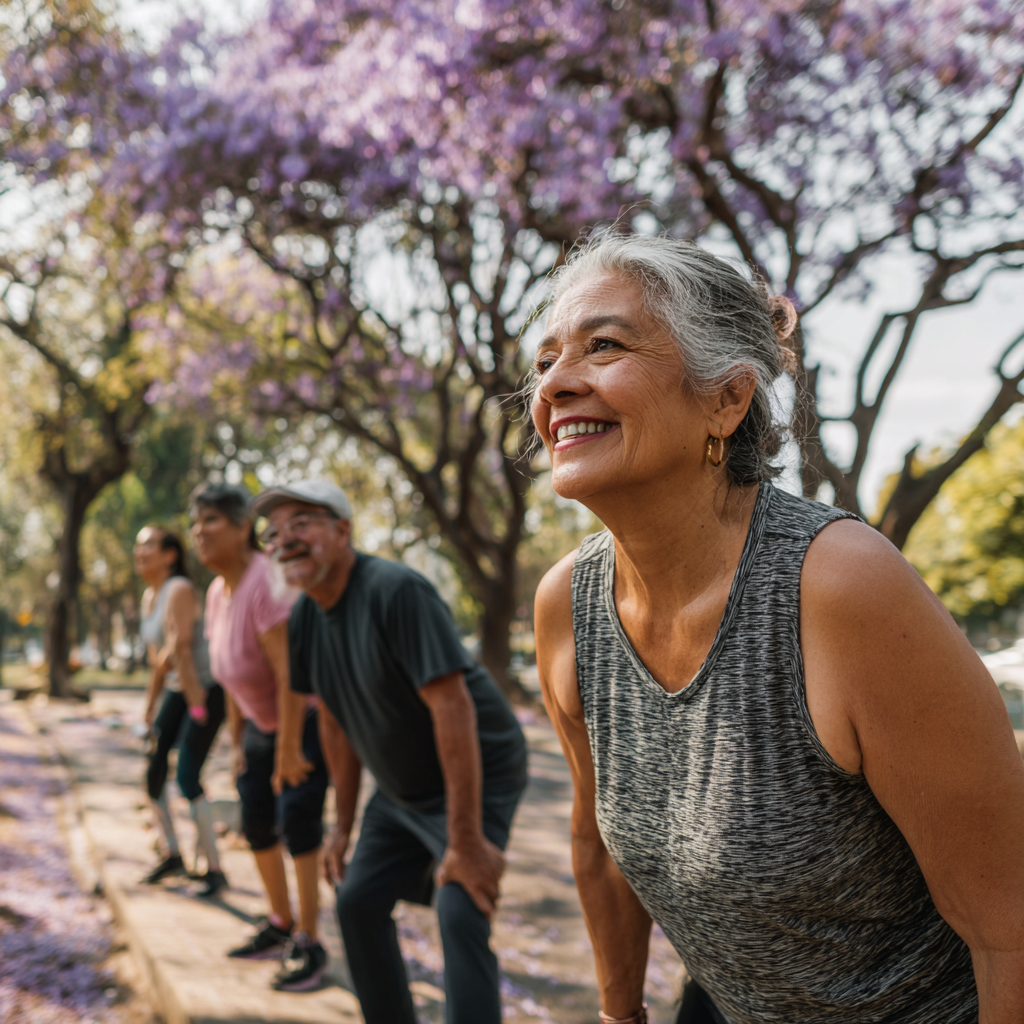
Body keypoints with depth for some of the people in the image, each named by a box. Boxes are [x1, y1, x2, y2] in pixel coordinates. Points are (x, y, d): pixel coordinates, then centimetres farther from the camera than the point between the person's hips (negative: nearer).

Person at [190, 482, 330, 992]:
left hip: (306, 720, -9)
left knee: (297, 823, -10)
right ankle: (280, 926, 31)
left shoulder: (267, 584, -27)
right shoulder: (217, 591, 1)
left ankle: (308, 945, 2)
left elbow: (291, 676, -29)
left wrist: (288, 754, -25)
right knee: (256, 825, 14)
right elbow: (230, 675, 9)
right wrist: (238, 743, 11)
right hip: (260, 723, 9)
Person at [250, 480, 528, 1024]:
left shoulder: (396, 591, -28)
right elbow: (335, 721, 8)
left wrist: (466, 841, -31)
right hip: (401, 788, 8)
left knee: (461, 915, -20)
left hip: (477, 774, -8)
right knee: (358, 902, 12)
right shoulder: (304, 618, -2)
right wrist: (344, 824, 10)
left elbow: (452, 707, -31)